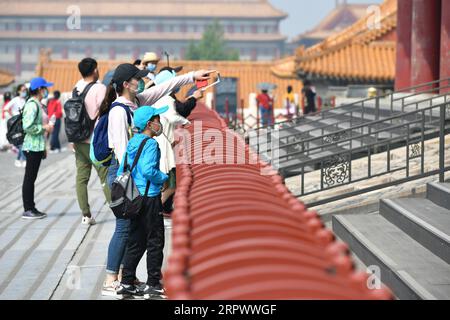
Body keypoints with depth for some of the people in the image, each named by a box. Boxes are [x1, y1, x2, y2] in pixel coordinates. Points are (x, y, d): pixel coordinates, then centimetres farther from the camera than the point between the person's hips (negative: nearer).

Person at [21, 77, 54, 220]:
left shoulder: (37, 104, 16)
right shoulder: (32, 105, -15)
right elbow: (27, 127, -24)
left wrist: (43, 148, 21)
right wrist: (44, 128, -14)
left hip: (37, 147, 10)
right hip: (32, 147, -10)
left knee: (32, 178, 12)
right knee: (29, 178, -5)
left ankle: (31, 208, 17)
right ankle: (28, 210, -1)